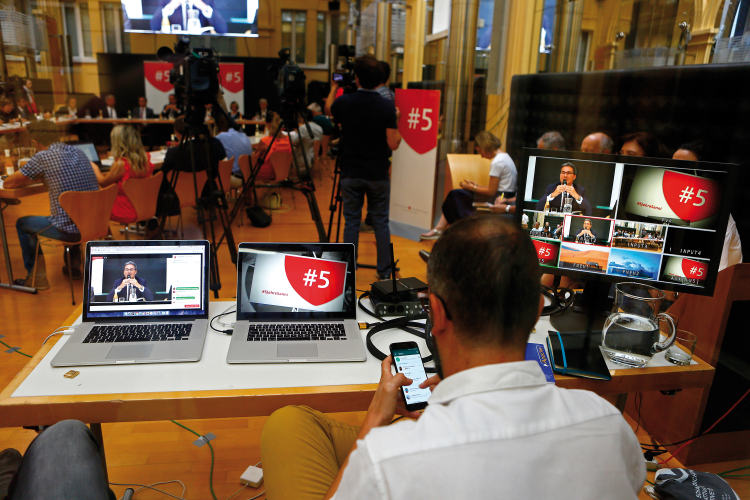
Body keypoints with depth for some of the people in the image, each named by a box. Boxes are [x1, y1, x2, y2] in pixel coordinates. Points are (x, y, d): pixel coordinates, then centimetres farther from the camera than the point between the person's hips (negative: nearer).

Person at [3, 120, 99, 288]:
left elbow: (9, 183, 0)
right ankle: (74, 266, 43)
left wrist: (31, 179, 17)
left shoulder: (43, 157, -10)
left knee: (22, 224, 21)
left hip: (70, 230, -6)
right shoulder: (78, 152, 8)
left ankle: (36, 277, 27)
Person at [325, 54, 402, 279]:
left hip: (351, 174, 1)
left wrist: (334, 88, 34)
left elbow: (328, 110, 18)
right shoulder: (387, 106, -11)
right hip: (378, 175, -1)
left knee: (351, 222, 9)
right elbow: (393, 144, -12)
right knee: (381, 223, 9)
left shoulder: (344, 102, -6)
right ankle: (384, 272, 17)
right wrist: (396, 121, 5)